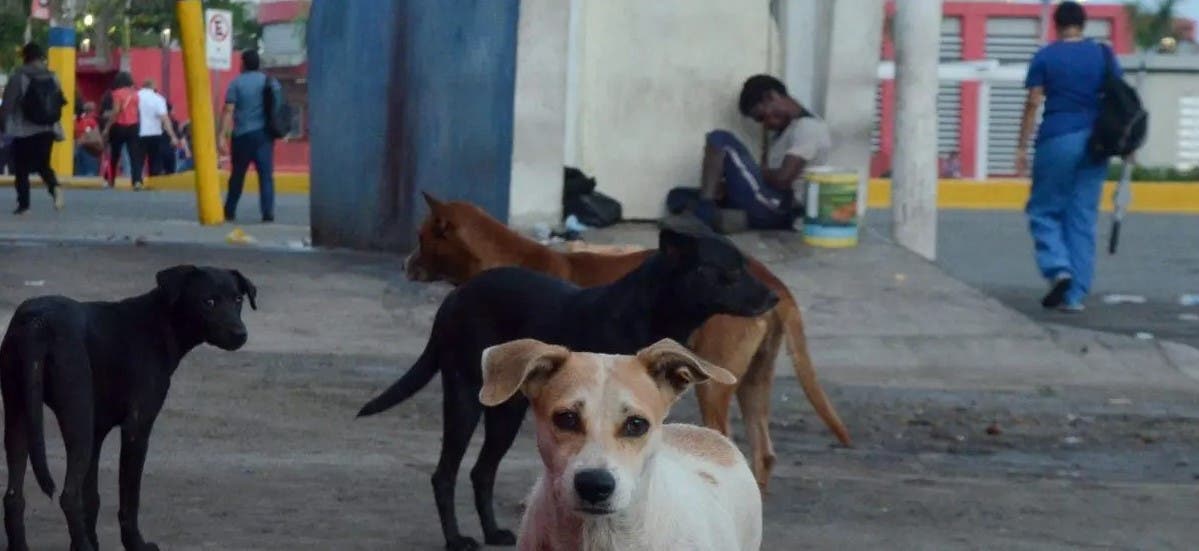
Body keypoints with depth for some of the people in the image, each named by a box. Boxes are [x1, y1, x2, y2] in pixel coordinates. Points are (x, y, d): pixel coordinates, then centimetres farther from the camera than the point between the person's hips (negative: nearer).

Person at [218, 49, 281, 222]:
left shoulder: (236, 83, -3)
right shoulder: (271, 82, 8)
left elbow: (228, 111, -9)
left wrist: (221, 136, -11)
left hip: (242, 135, -1)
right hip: (264, 134, 1)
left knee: (237, 175, 12)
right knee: (266, 174, -3)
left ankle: (230, 211, 21)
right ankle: (268, 212, -14)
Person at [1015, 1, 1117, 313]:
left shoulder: (1045, 58, 0)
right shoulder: (1104, 55, 7)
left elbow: (1033, 104, -4)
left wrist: (1021, 147, 0)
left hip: (1056, 141, -3)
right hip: (1094, 143, 3)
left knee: (1044, 210, 9)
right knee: (1083, 218, 7)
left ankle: (1059, 269, -14)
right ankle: (1075, 295, 5)